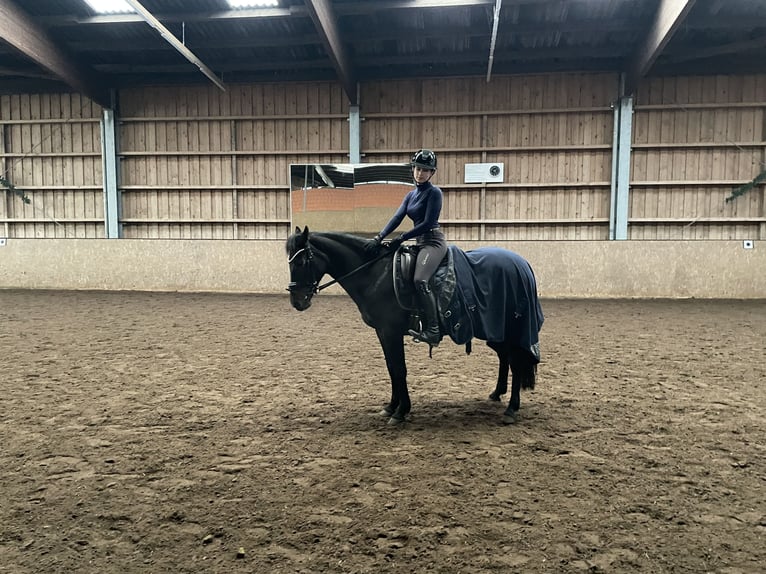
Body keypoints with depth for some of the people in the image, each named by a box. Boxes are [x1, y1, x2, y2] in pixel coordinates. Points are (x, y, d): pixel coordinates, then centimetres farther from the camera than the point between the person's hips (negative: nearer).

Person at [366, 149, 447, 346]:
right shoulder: (411, 194, 16)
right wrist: (379, 237, -10)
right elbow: (397, 217, 4)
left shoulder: (434, 192, -7)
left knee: (420, 280, -30)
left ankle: (432, 331, -28)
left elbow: (427, 223, -15)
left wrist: (401, 238, -15)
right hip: (420, 243, 9)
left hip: (433, 242, -9)